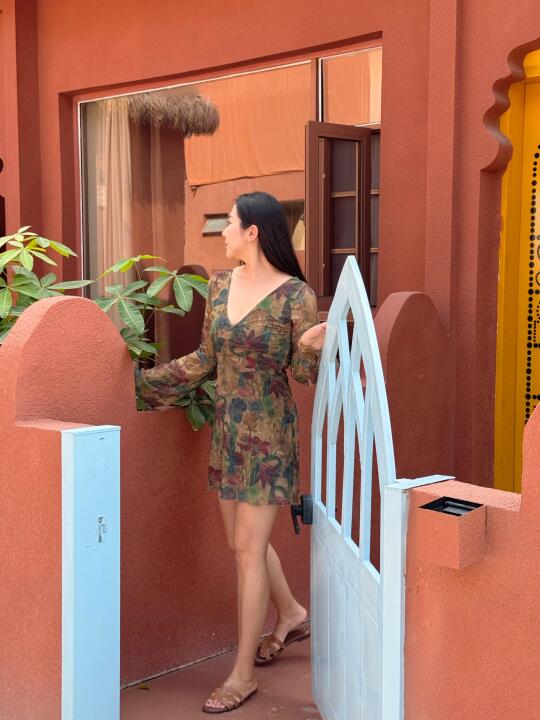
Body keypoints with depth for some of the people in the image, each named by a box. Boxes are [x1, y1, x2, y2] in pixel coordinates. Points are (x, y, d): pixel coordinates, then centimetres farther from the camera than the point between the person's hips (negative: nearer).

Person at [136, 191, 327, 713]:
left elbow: (305, 374, -7)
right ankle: (292, 615, 42)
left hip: (268, 432, -7)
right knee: (243, 540, 16)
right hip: (227, 429, 7)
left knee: (248, 548, -3)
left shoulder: (295, 295, -13)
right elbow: (205, 360, 13)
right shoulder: (220, 286, 5)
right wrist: (142, 381, 14)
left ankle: (243, 674, 10)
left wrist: (310, 349, -29)